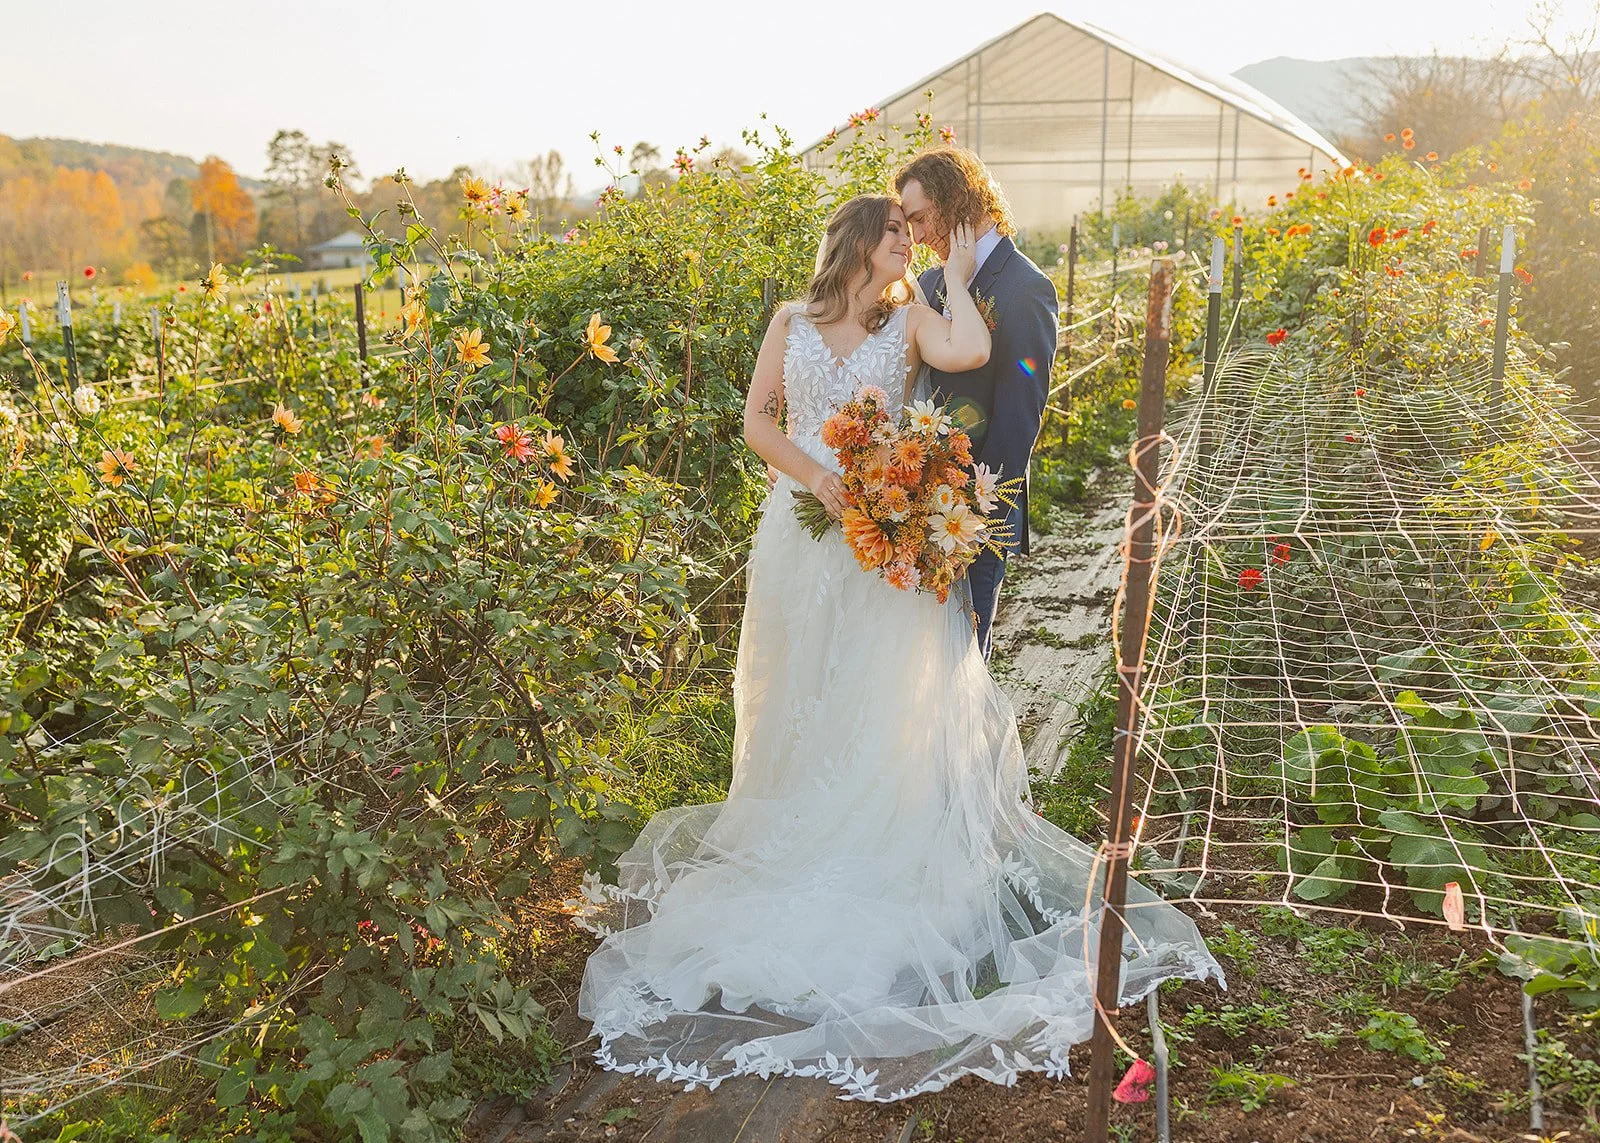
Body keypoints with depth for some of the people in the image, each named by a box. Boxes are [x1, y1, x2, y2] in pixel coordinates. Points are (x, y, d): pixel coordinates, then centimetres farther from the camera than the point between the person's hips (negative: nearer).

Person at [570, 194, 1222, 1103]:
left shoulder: (911, 320, 3)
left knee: (884, 693, 0)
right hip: (803, 525, 2)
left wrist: (957, 275, -4)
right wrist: (817, 475, -12)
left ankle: (882, 857, 11)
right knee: (799, 693, 9)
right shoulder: (794, 322, 8)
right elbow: (758, 420, 4)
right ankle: (795, 849, 24)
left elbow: (971, 353, -19)